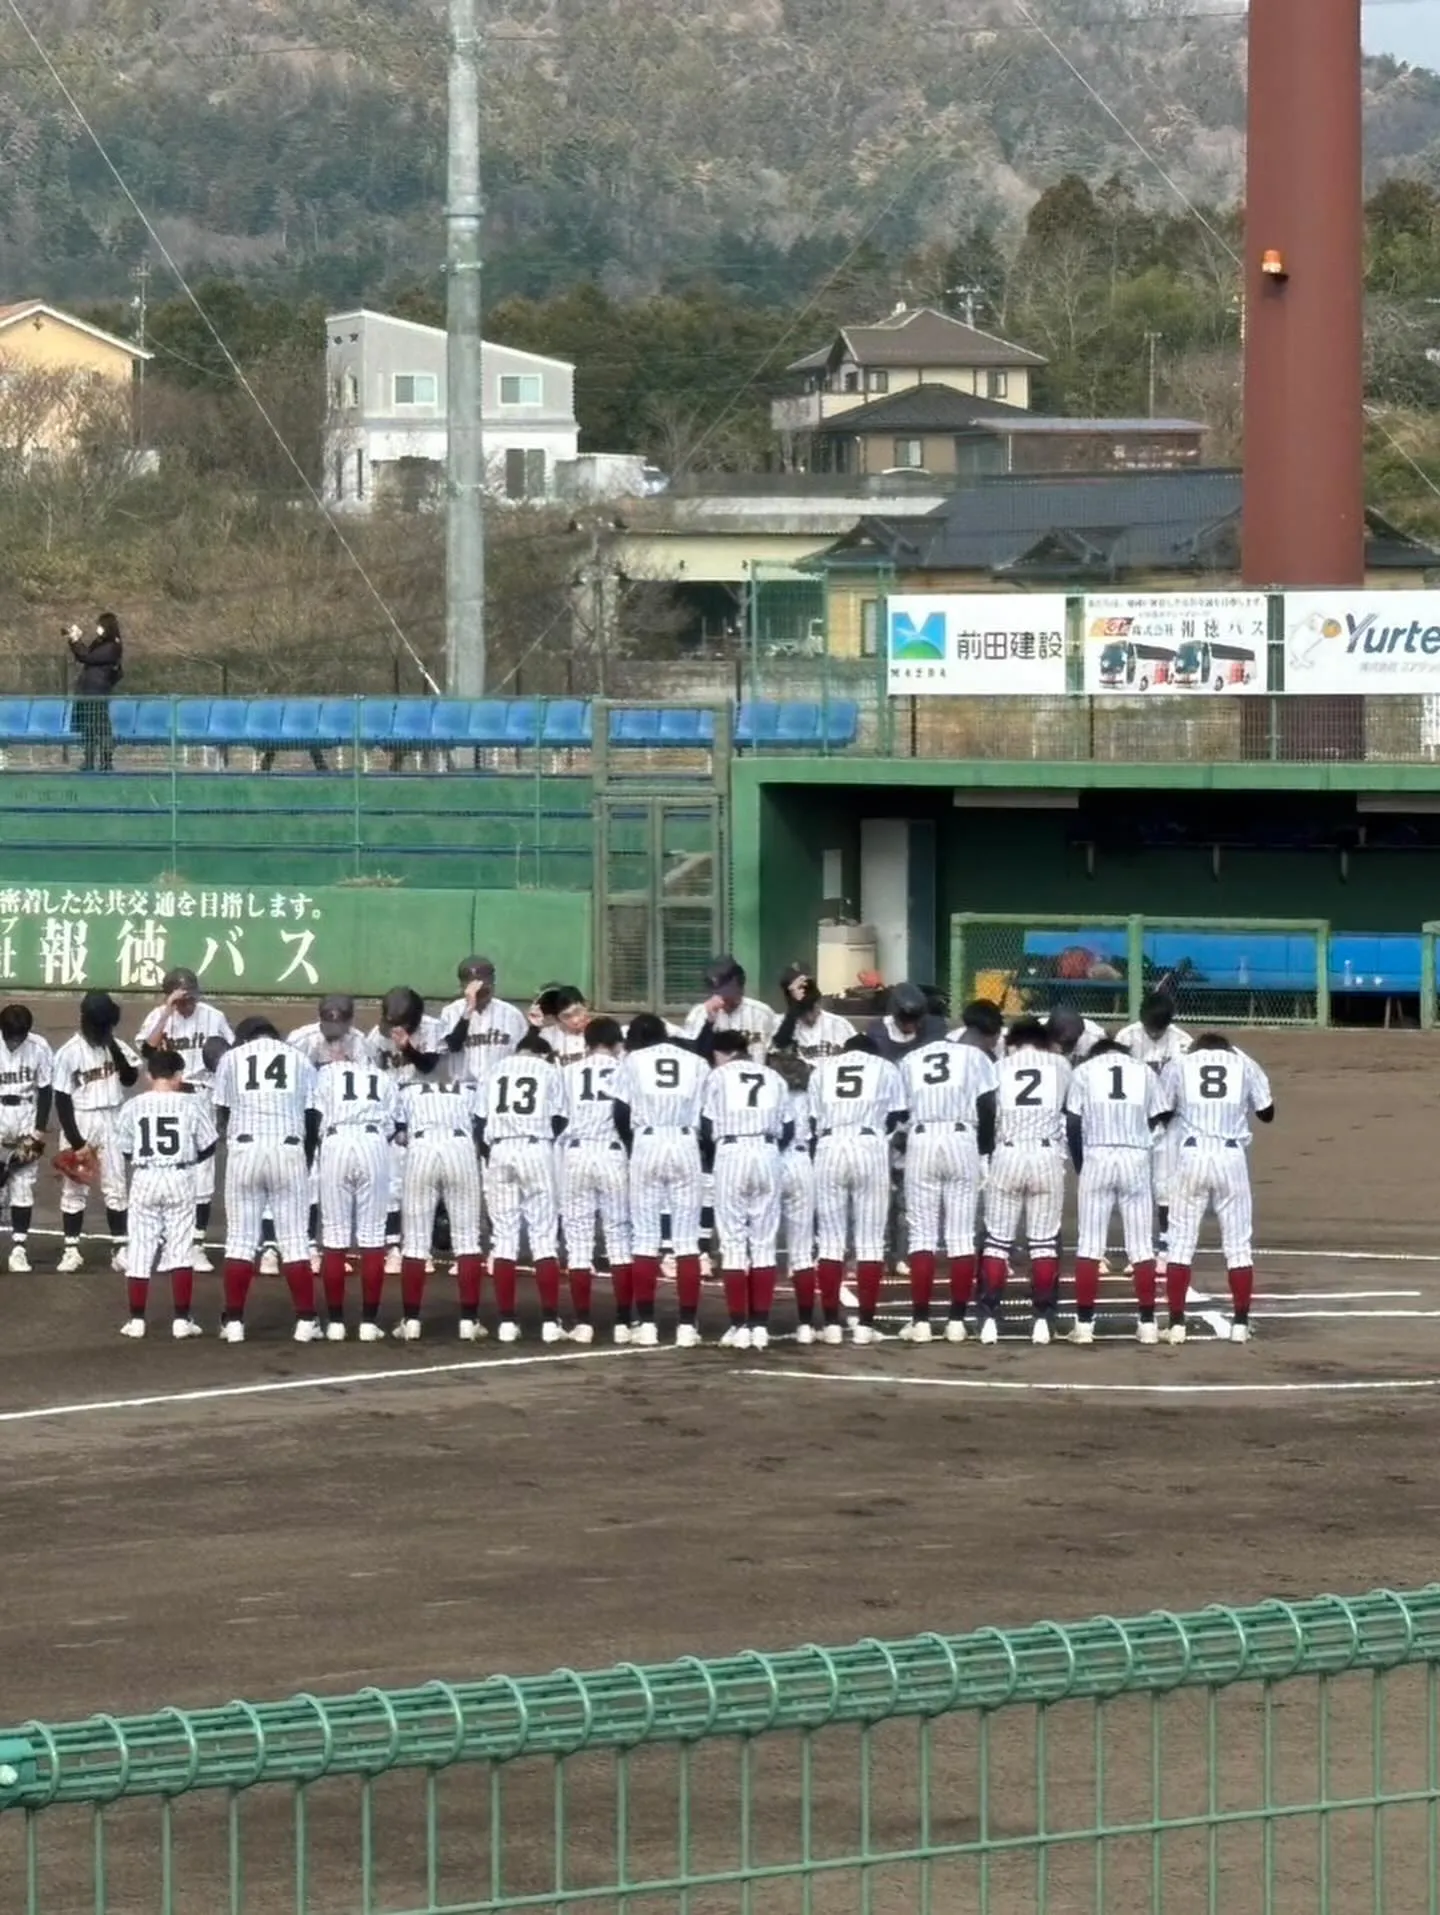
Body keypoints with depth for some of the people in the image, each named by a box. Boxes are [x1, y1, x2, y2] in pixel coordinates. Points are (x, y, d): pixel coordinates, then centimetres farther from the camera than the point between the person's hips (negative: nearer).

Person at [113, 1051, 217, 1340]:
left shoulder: (133, 1107, -1)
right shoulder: (191, 1104, -5)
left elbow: (125, 1150, 6)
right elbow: (208, 1147, 0)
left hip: (144, 1178, 1)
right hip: (180, 1178, -1)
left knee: (140, 1250, 7)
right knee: (181, 1247, 4)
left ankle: (136, 1319, 10)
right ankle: (182, 1320, 1)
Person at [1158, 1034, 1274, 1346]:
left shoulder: (1178, 1065, 7)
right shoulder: (1245, 1065, 9)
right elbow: (1266, 1113, 14)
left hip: (1191, 1157, -1)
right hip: (1231, 1157, 1)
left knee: (1181, 1241, 5)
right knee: (1237, 1242, 8)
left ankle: (1177, 1323, 0)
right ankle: (1240, 1323, 6)